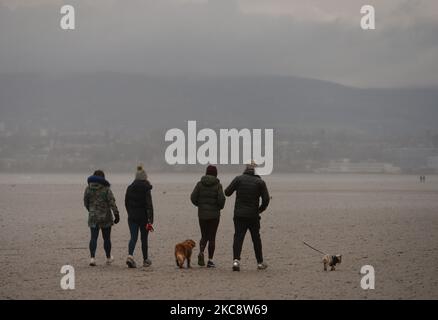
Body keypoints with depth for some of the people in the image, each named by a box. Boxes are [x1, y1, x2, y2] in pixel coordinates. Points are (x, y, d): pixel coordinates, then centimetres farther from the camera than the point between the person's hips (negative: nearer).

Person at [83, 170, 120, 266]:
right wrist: (117, 215, -12)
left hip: (93, 217, 2)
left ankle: (92, 257, -18)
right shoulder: (106, 189, -8)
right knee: (106, 238, 12)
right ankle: (108, 258, 26)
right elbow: (112, 202, -13)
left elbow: (86, 203, 8)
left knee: (93, 238, 1)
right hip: (105, 217, -2)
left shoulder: (88, 189, 1)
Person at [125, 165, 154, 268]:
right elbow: (149, 205, -16)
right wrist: (150, 220, -17)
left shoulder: (129, 188, 3)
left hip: (132, 217, 3)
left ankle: (130, 255, -22)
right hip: (143, 216, -3)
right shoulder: (146, 189, -11)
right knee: (144, 238, 11)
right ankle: (145, 260, 22)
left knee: (133, 237, 2)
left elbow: (126, 203, 11)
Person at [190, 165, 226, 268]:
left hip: (202, 214, 2)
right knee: (212, 237, 6)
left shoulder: (200, 184, 0)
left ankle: (201, 252, -12)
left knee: (204, 236, 15)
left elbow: (193, 197, -5)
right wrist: (220, 206, 6)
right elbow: (221, 199, -15)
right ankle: (210, 260, 4)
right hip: (214, 214, -2)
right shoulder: (217, 185, -7)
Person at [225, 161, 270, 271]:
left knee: (238, 237, -2)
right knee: (256, 238, 13)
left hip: (239, 214, 0)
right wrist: (260, 209, 11)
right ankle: (260, 263, 20)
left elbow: (227, 192, 0)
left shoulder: (238, 179, -1)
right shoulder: (260, 182, -1)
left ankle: (236, 260, -21)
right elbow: (266, 199, -5)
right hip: (253, 216, 0)